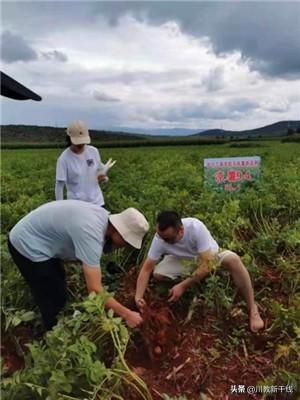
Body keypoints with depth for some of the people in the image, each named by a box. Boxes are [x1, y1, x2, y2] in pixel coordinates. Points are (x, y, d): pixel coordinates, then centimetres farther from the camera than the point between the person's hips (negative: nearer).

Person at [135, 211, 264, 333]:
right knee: (158, 274, -22)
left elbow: (206, 265, -38)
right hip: (184, 260, 3)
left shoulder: (196, 228, -39)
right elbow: (146, 268, -23)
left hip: (209, 256, -3)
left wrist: (183, 286, -40)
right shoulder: (160, 238, -29)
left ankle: (252, 309, -18)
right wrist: (138, 296, -34)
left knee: (233, 259, -34)